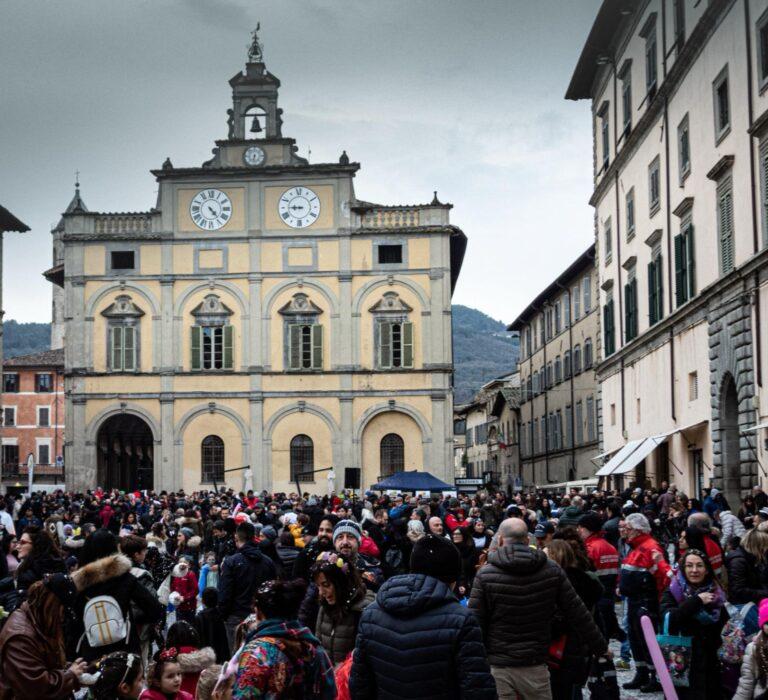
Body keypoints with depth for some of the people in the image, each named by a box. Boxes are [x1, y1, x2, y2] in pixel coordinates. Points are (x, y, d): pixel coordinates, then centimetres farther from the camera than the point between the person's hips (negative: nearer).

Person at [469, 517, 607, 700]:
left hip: (497, 666, -2)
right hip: (535, 666, 2)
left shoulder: (485, 575, -8)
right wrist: (600, 646, 13)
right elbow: (577, 612, 3)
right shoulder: (552, 571, -1)